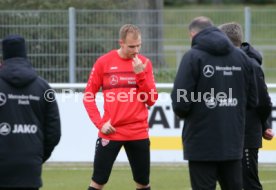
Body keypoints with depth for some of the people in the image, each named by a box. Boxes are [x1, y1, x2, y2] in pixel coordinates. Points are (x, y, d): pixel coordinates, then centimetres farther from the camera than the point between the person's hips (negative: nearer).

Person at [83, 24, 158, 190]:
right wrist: (100, 123, -7)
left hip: (139, 133, 2)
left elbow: (151, 100, -2)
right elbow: (88, 96, 2)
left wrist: (140, 74, -14)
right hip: (110, 132, -2)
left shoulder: (144, 63, 3)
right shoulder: (104, 62, -2)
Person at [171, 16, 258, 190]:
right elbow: (252, 100, 9)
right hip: (233, 143, 4)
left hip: (202, 144, -4)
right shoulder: (241, 57, 5)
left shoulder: (193, 57, -9)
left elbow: (180, 104, -14)